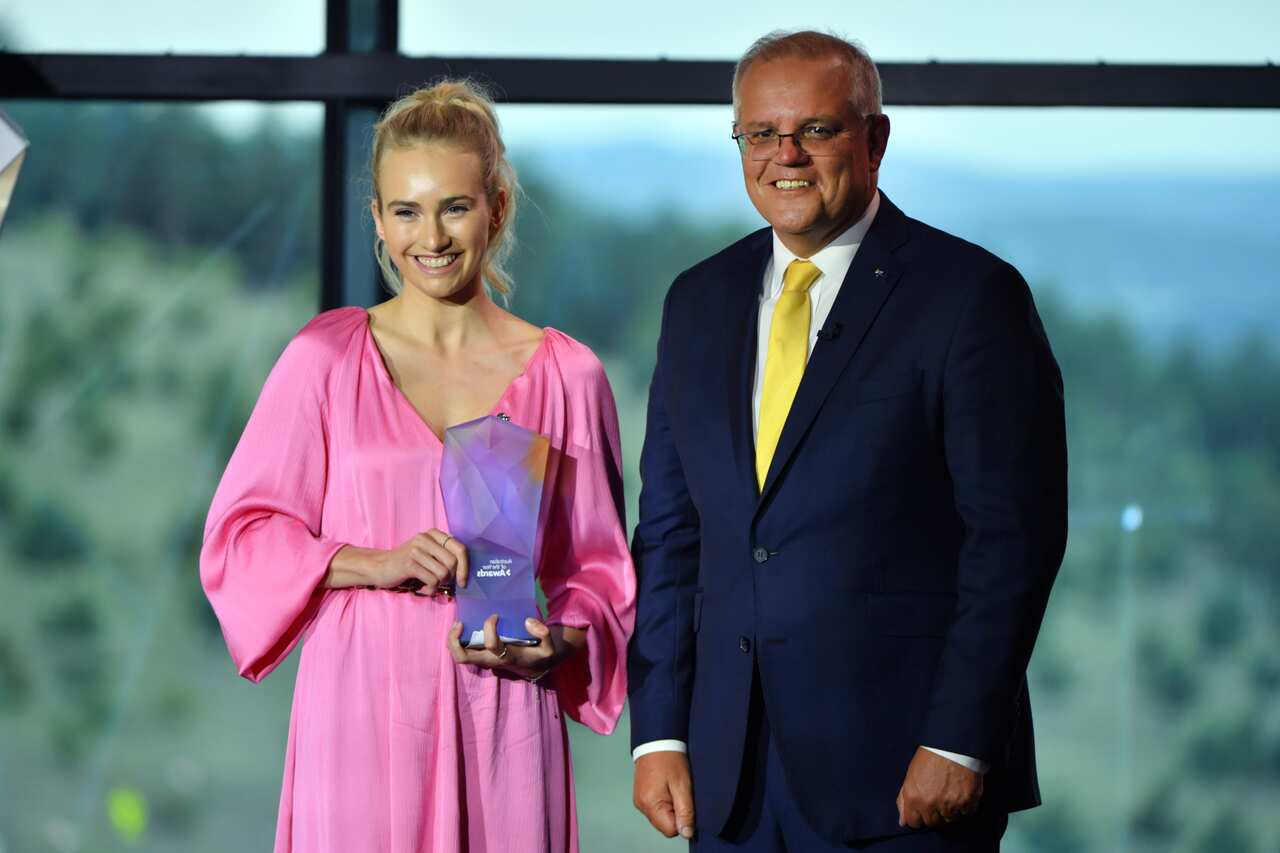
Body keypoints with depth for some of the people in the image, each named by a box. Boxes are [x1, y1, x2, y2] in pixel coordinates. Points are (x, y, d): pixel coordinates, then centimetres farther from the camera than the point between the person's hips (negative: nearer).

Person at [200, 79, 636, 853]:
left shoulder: (567, 376, 7)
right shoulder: (327, 359, 4)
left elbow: (602, 564, 11)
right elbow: (238, 536, 2)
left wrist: (557, 645, -8)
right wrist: (375, 563, -12)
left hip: (504, 722, 1)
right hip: (362, 713, -1)